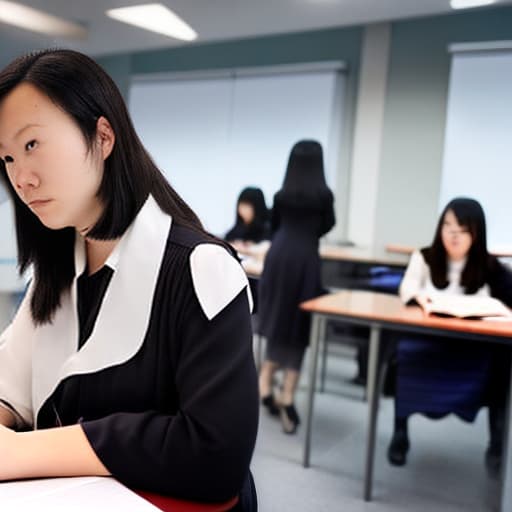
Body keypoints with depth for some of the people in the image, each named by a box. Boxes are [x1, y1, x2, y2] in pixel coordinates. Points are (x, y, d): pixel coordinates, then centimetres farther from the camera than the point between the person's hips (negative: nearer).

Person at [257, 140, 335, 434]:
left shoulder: (281, 195, 7)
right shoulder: (324, 195, -2)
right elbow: (326, 227, 11)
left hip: (278, 255, 3)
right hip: (305, 258, -3)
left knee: (279, 320, 15)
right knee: (298, 324, 3)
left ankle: (266, 383, 15)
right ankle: (287, 397, 5)